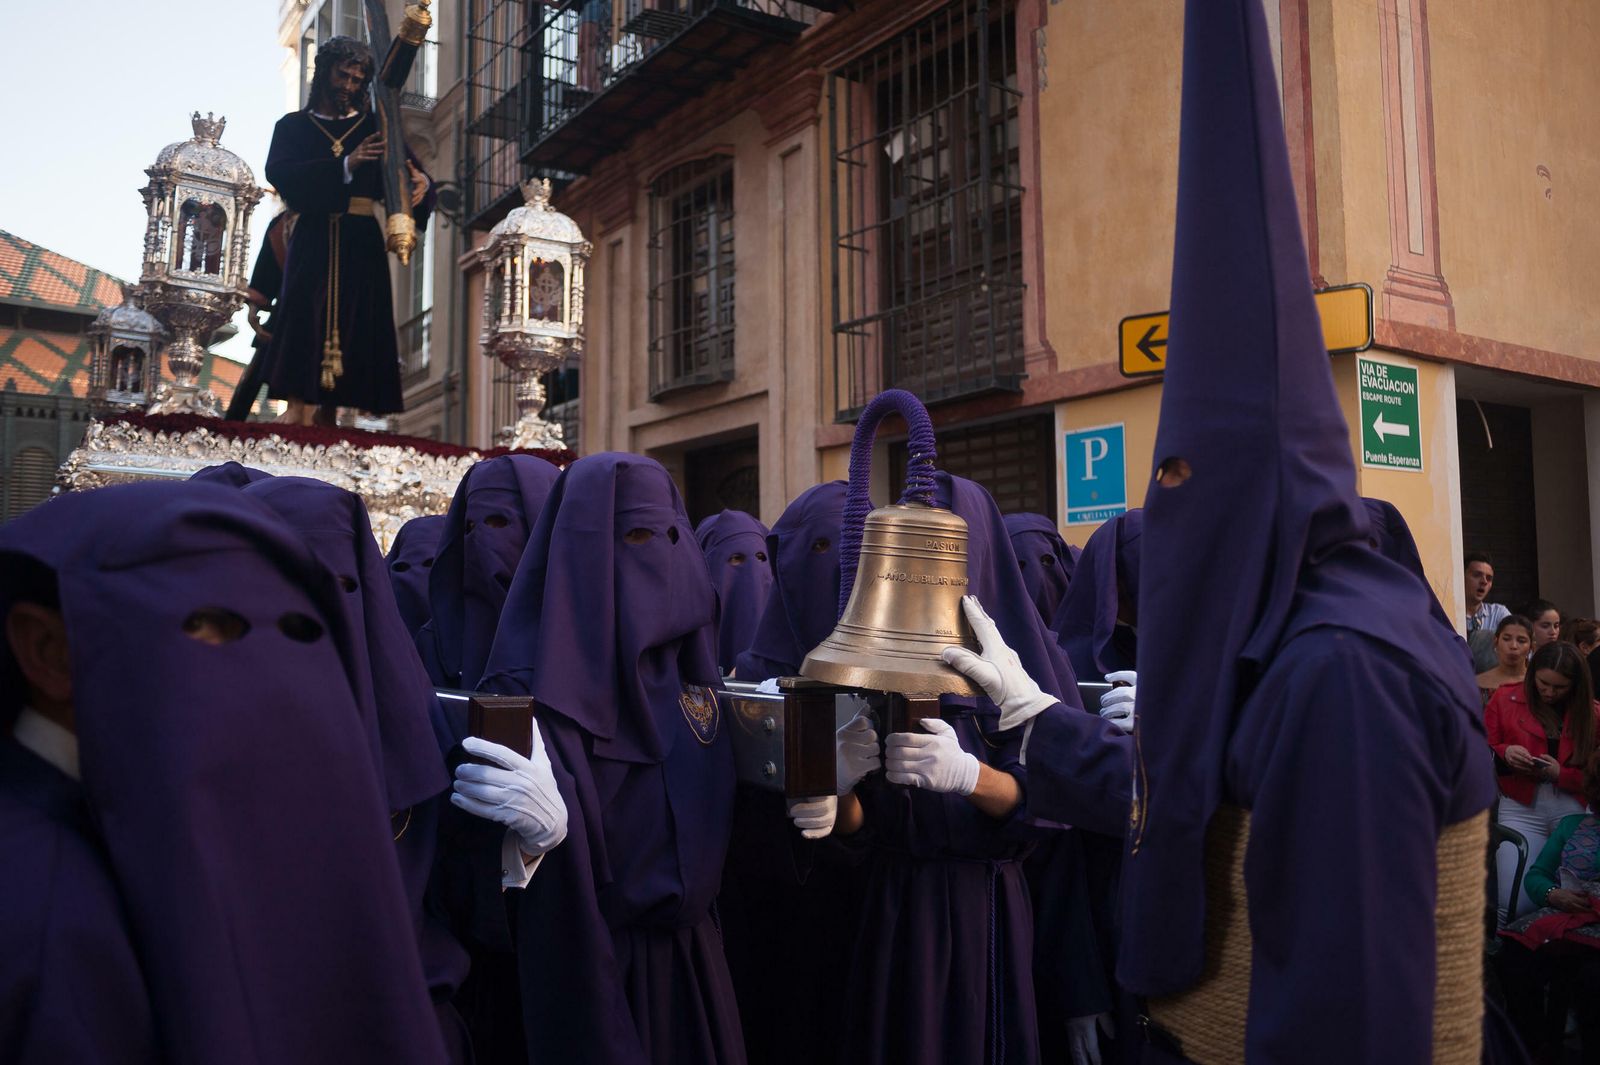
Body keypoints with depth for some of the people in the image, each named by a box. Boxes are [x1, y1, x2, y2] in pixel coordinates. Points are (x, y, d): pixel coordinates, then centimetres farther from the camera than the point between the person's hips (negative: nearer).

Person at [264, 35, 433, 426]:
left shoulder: (374, 126, 17)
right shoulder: (293, 126, 14)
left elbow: (410, 172, 5)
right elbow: (278, 173, -5)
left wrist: (422, 184, -21)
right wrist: (345, 166, -19)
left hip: (361, 247, 1)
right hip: (314, 244, -1)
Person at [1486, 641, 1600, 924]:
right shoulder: (1504, 698, 5)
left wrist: (1559, 773, -13)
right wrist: (1504, 753, -13)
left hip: (1574, 809, 1)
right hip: (1521, 809, -1)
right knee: (1516, 903, -14)